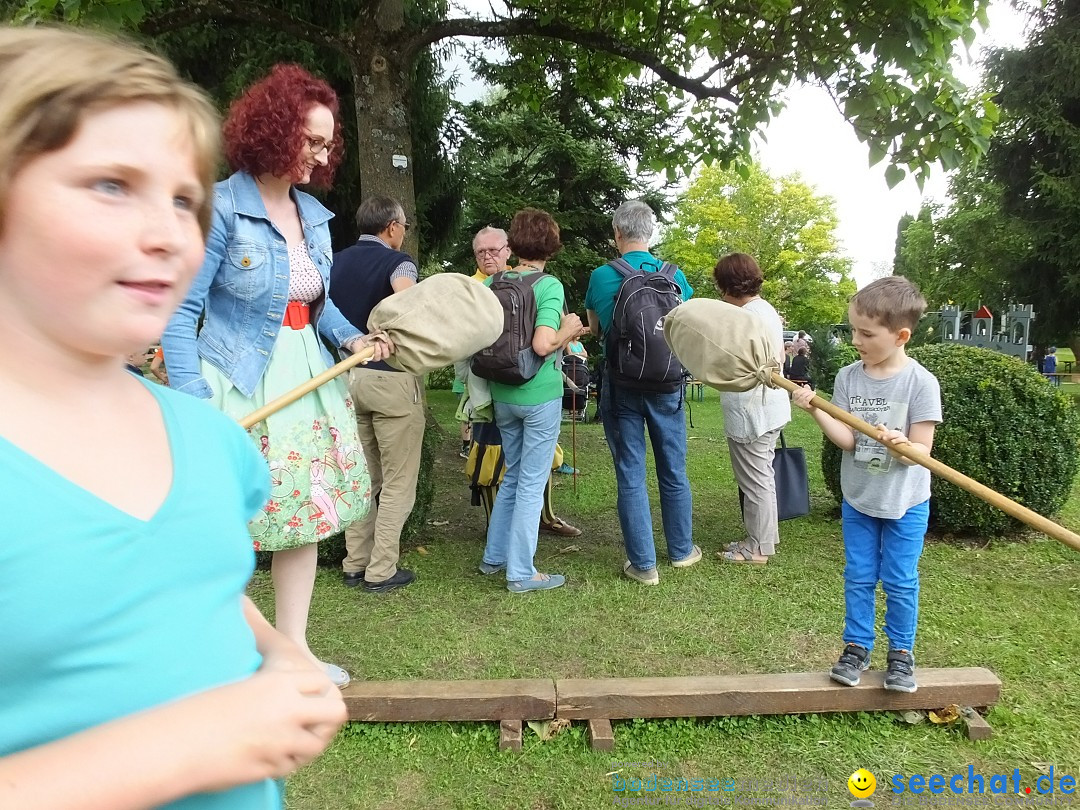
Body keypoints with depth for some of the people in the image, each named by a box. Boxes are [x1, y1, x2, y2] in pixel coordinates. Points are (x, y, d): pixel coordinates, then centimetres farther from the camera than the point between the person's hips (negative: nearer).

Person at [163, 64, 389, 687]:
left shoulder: (314, 213, 10)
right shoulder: (221, 207, -11)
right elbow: (182, 310, -12)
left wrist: (353, 337, -2)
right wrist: (194, 405, -19)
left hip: (308, 381, 7)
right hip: (238, 386, -7)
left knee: (305, 519, 12)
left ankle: (293, 650, 27)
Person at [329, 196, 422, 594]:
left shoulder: (336, 262, 12)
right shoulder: (397, 261, -9)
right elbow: (406, 297, -31)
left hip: (348, 376, 7)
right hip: (391, 378, -7)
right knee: (398, 481, 3)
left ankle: (355, 564, 21)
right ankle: (381, 571, 7)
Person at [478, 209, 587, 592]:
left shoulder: (492, 283, 2)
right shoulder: (549, 286, -13)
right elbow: (542, 345, -25)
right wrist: (567, 331, -6)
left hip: (503, 395, 6)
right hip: (540, 395, -6)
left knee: (513, 476, 21)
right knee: (532, 483, 4)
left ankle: (494, 556, 30)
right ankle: (521, 573, 12)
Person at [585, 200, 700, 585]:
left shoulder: (601, 276, -7)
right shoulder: (674, 275, -2)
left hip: (621, 384, -2)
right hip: (666, 384, 2)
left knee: (630, 475, 5)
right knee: (673, 471, 15)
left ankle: (643, 564, 10)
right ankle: (681, 550, 30)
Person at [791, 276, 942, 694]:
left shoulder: (921, 382, -15)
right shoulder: (847, 377, -6)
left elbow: (922, 450, -16)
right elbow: (846, 439, -11)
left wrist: (900, 444, -37)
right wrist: (815, 410, -25)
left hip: (905, 503, -3)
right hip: (857, 499, 3)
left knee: (899, 582, 8)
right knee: (858, 578, 12)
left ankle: (901, 653, 27)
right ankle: (856, 647, 27)